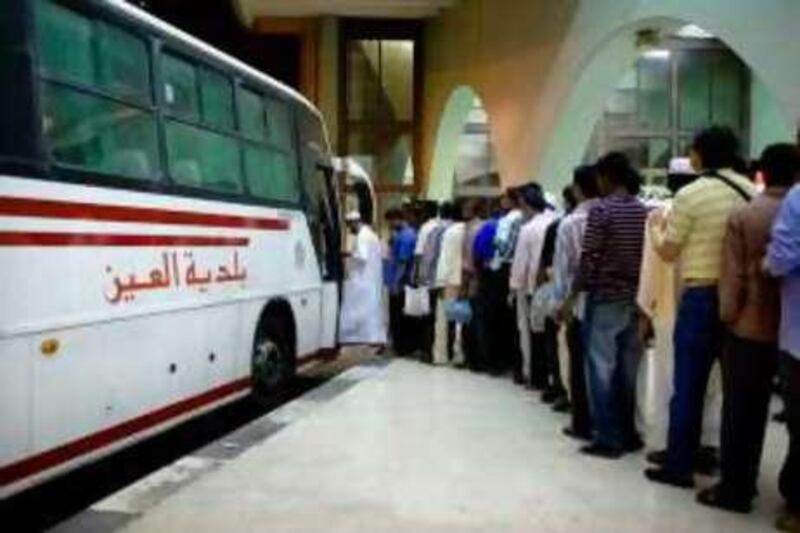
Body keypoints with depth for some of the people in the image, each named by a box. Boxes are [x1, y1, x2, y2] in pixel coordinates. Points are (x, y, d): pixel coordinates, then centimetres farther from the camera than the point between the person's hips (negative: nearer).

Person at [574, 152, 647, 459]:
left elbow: (589, 259, -13)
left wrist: (576, 293, -4)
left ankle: (608, 439, 1)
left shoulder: (601, 210, -10)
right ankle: (628, 434, 19)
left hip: (605, 299, -6)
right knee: (629, 369, 12)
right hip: (636, 300, 6)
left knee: (602, 369, 0)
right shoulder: (645, 212, 7)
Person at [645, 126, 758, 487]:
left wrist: (659, 231, 15)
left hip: (702, 296, -5)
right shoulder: (752, 192, 4)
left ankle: (679, 466, 7)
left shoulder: (690, 195, -9)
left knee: (689, 385, 1)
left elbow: (668, 252, -4)